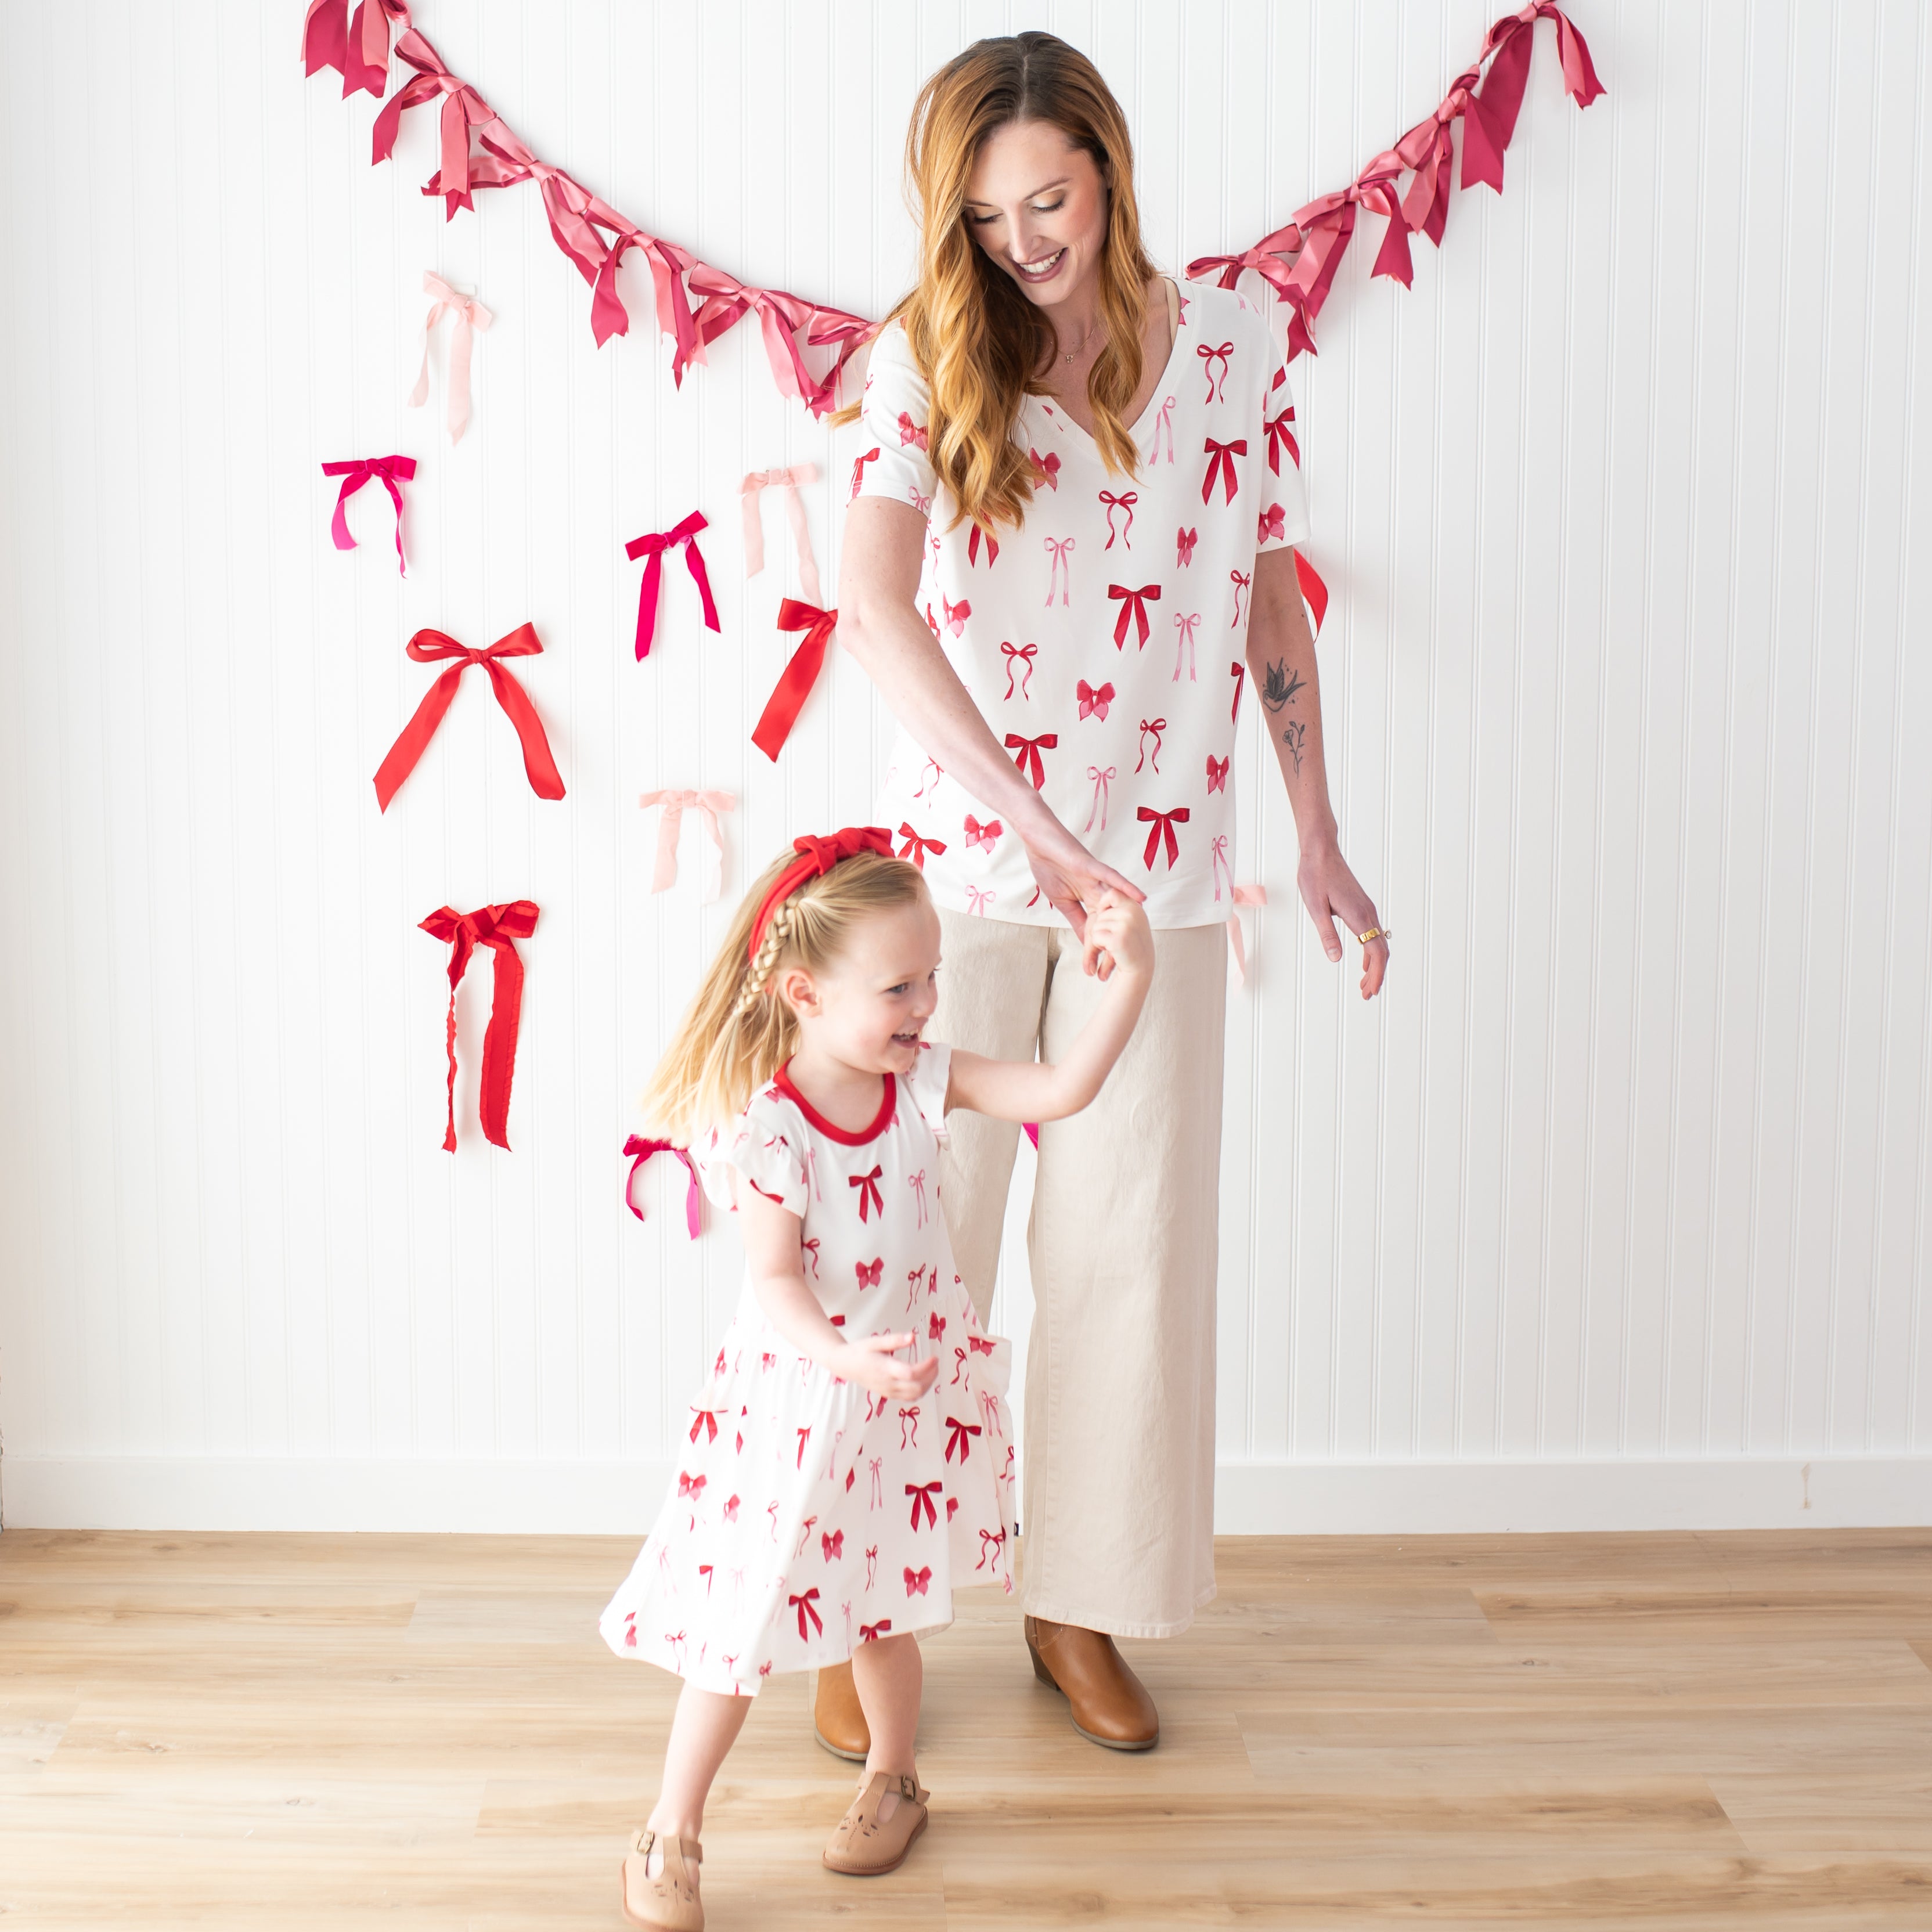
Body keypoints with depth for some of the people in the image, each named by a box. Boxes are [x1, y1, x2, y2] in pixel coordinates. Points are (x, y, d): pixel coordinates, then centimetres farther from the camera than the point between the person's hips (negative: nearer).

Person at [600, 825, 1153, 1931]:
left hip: (912, 1391, 4)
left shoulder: (924, 1081, -6)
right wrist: (846, 1358, -39)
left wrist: (1132, 978, -22)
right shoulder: (765, 1126, -21)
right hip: (798, 1397, -4)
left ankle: (894, 1784, 43)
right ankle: (669, 1838, 20)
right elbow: (776, 1281, -22)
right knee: (744, 1623, 3)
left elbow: (1062, 1090, -13)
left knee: (885, 1607, 18)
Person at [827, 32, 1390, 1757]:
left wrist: (1318, 837, 10)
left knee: (1130, 1239, 8)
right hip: (957, 858, -2)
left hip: (1162, 865, 2)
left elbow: (1271, 596, 11)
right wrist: (1033, 820, -31)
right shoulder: (928, 357, -5)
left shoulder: (1231, 346, 3)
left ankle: (1081, 1600, 27)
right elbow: (874, 607, -21)